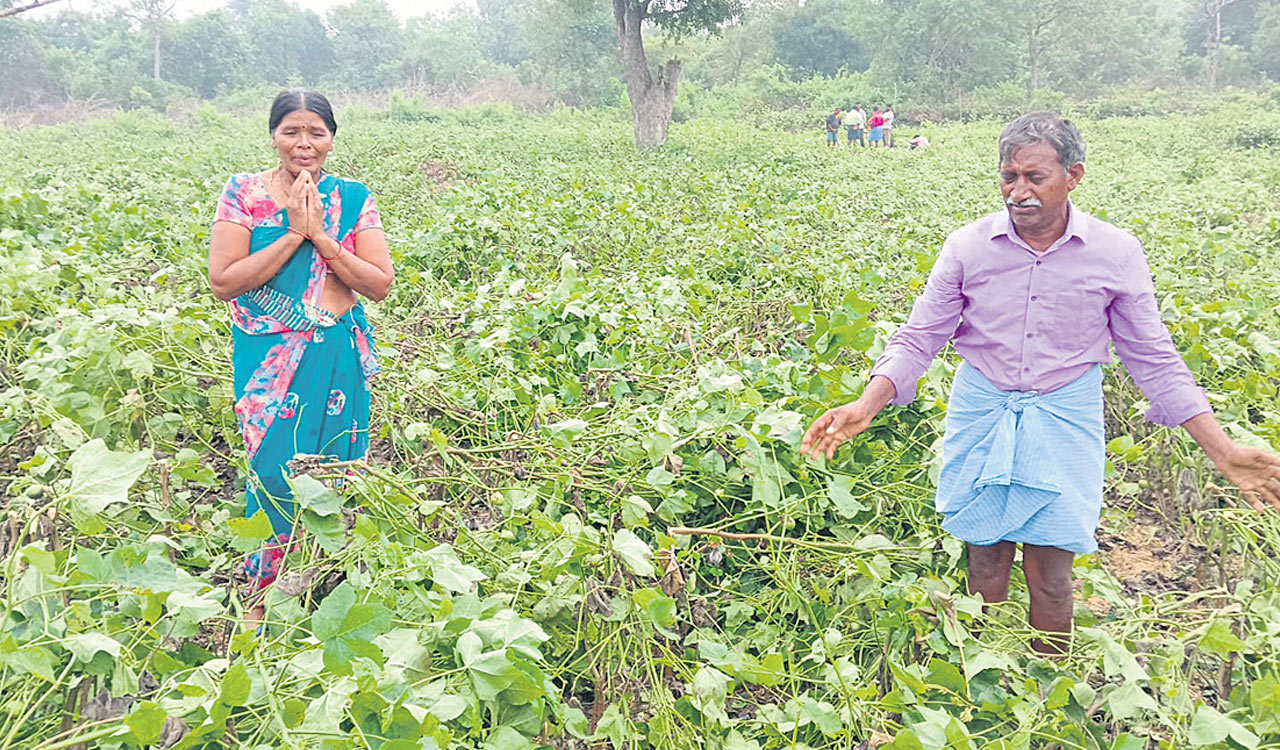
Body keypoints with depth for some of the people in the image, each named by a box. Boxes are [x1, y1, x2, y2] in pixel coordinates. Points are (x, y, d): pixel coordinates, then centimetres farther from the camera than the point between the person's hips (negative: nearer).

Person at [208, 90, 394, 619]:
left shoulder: (353, 198, 3)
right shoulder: (243, 193, -2)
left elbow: (381, 284, -3)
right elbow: (223, 282, -11)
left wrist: (321, 237, -13)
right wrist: (292, 234, -15)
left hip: (338, 357, 2)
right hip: (270, 359, -1)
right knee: (274, 471, -4)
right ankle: (261, 600, 16)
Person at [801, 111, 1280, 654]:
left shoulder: (1116, 253, -7)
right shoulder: (967, 246, -7)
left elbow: (1153, 358, 0)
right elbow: (919, 339, -3)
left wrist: (1224, 452, -5)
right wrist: (865, 407, -19)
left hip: (1064, 422, 0)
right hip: (982, 412, 1)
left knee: (1049, 573, 2)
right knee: (986, 559, 9)